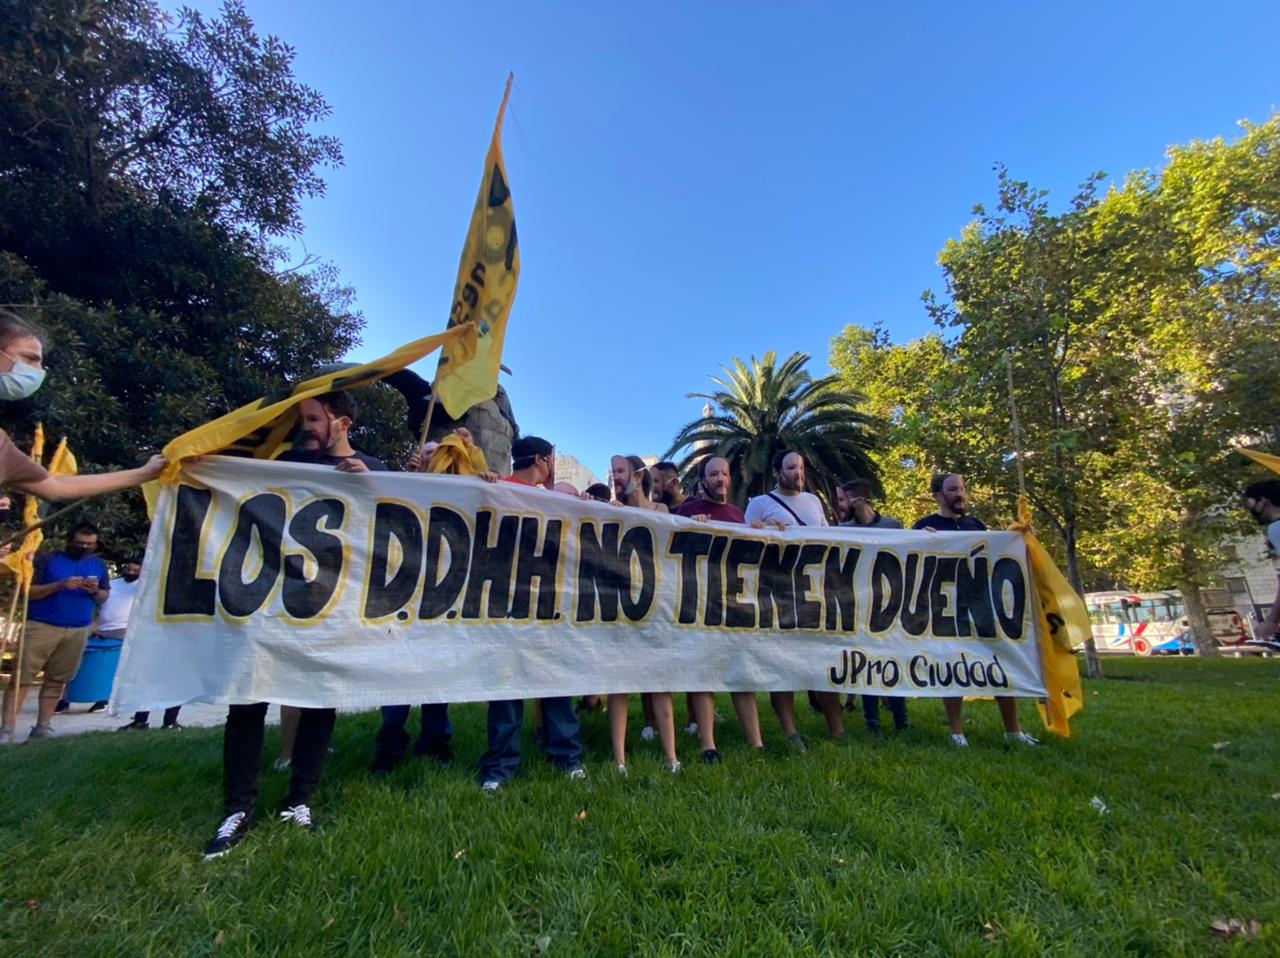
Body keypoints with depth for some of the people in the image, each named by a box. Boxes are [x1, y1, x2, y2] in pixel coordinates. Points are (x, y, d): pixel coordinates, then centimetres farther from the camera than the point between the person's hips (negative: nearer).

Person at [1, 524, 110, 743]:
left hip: (78, 631, 3)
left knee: (57, 680, 7)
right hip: (42, 627, -3)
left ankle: (43, 727, 14)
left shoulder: (99, 565, 12)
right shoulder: (48, 559, 0)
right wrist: (59, 585, -18)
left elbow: (105, 597, 15)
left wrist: (95, 591, -7)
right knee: (22, 677, -2)